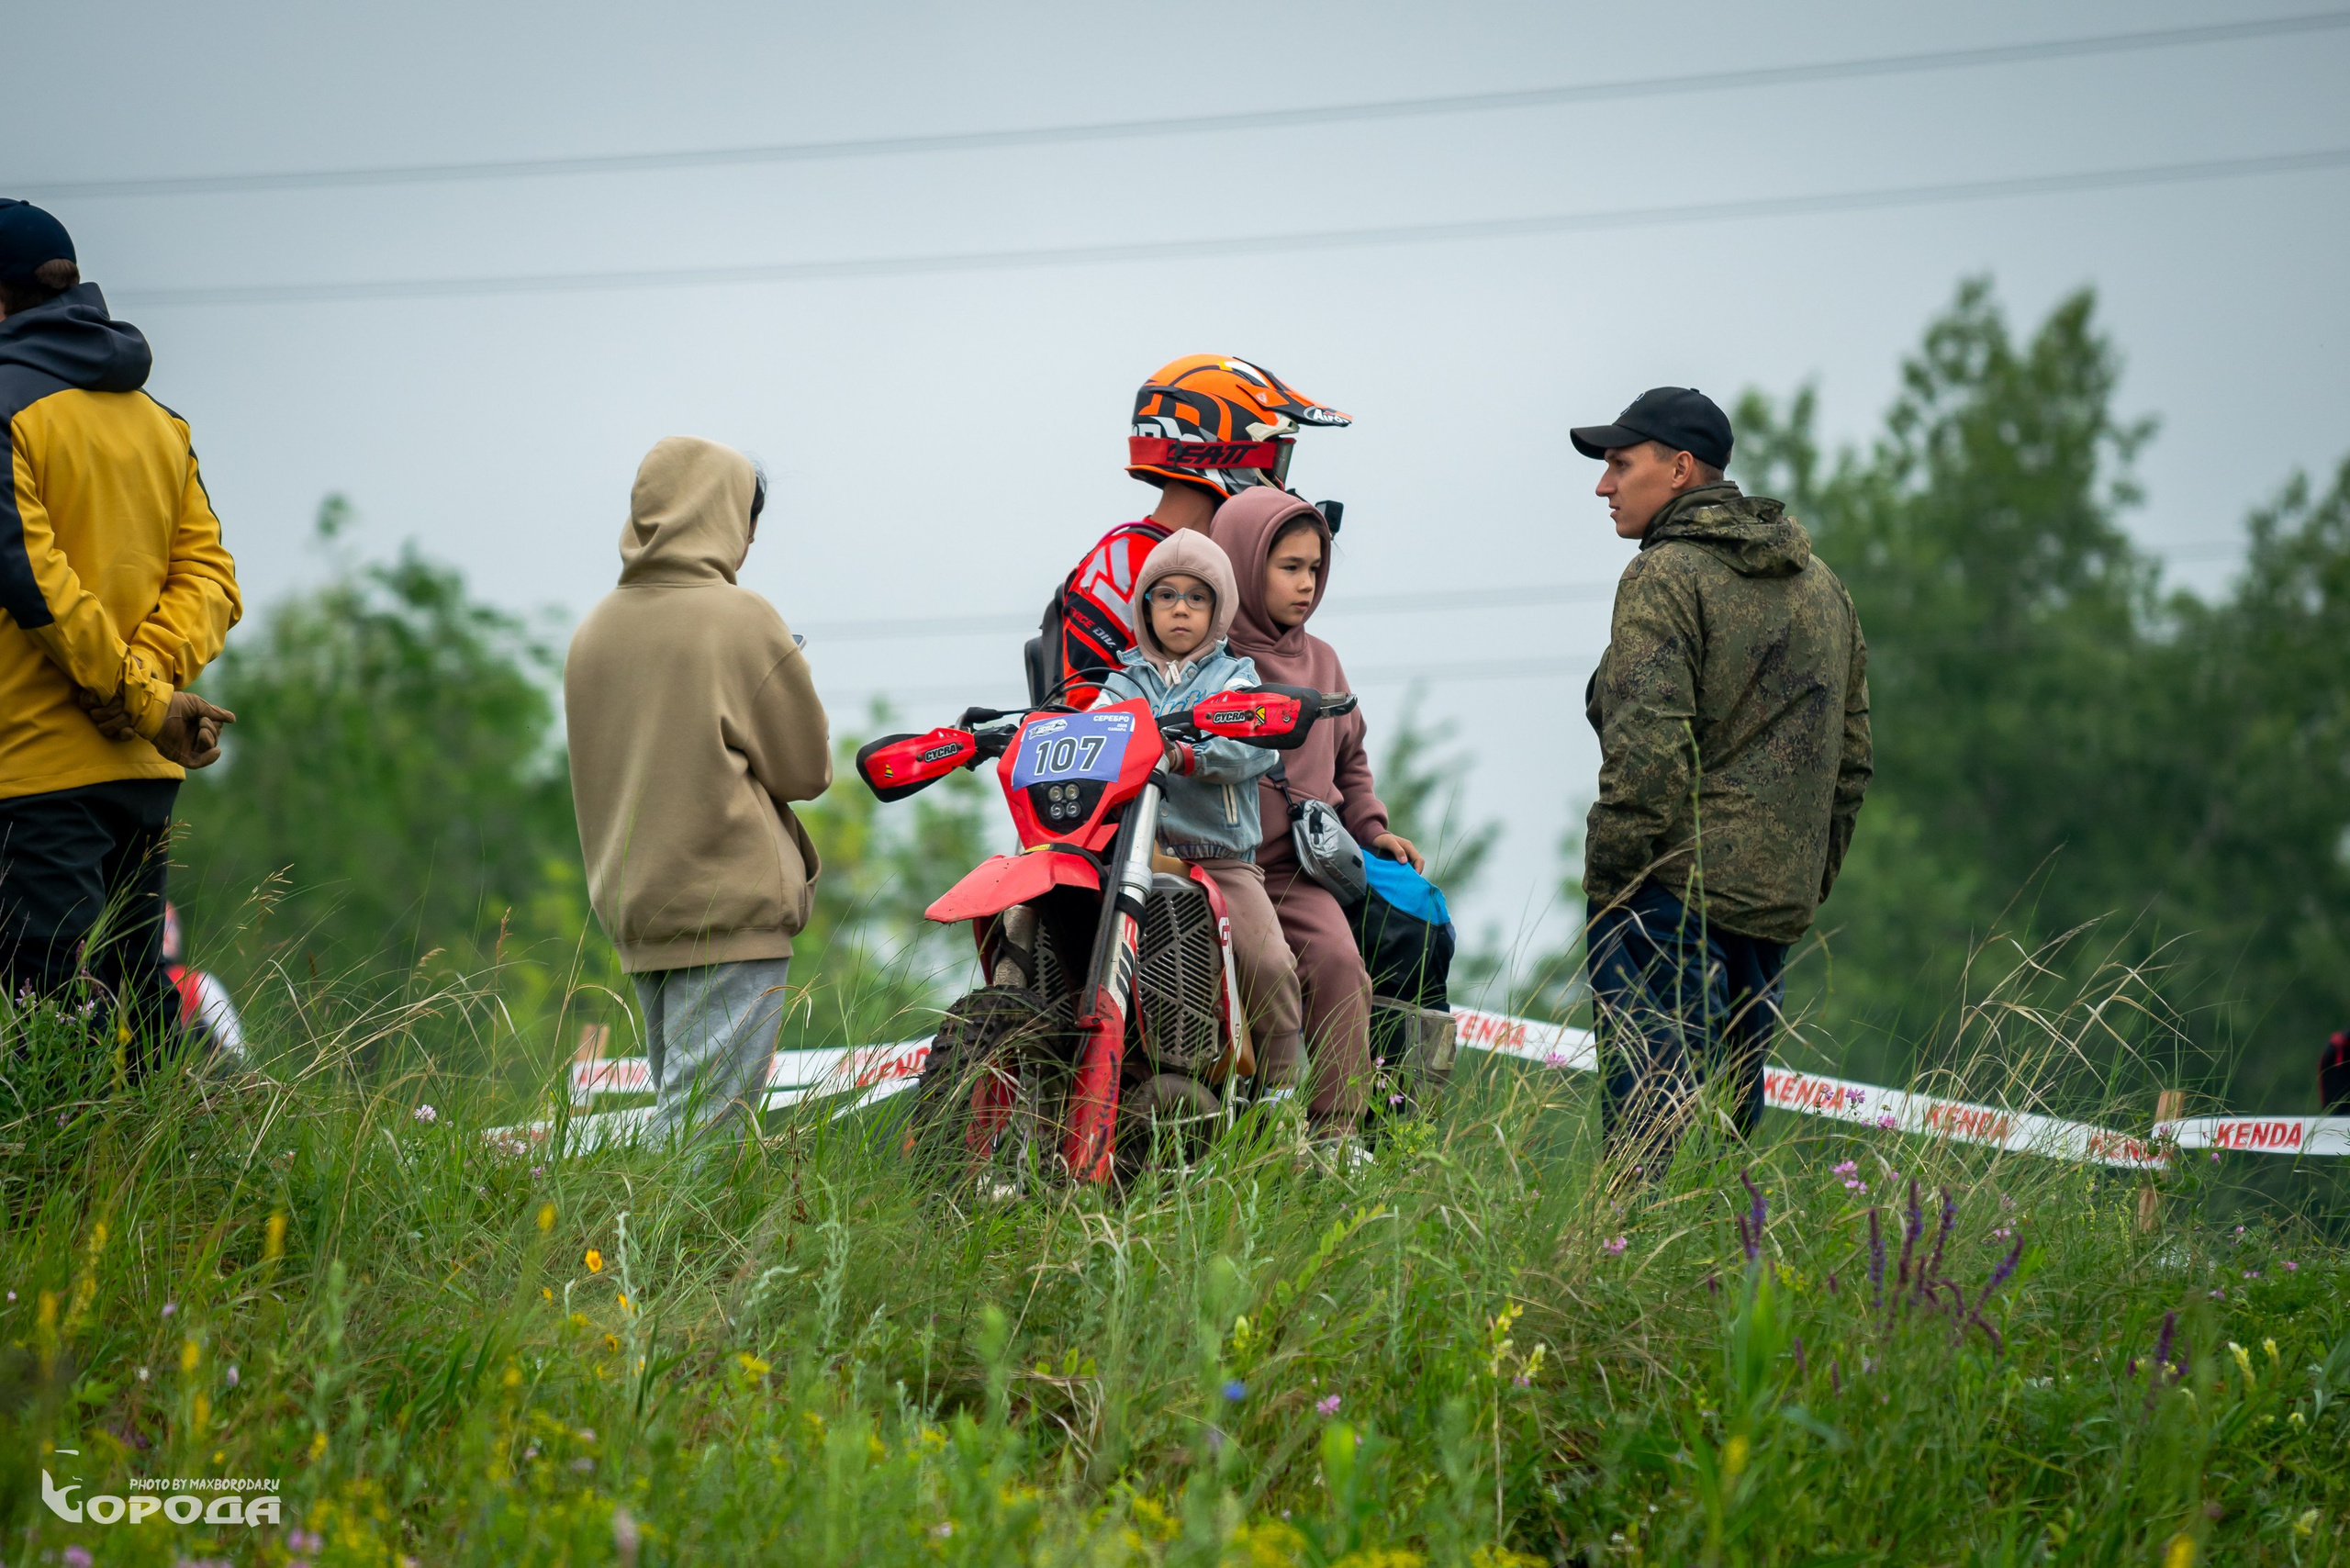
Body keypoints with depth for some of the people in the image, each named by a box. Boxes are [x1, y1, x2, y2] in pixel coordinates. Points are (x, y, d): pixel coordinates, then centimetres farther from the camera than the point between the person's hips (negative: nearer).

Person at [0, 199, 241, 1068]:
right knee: (138, 1008, 12)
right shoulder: (156, 419, 16)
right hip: (145, 769, 7)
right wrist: (146, 677, -6)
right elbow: (209, 572, 8)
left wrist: (143, 698, -14)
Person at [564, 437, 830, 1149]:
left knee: (680, 1108, 13)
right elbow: (807, 767, -3)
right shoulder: (741, 620, -10)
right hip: (734, 906, -7)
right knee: (706, 1124, -10)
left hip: (630, 904, 7)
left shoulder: (594, 630, 10)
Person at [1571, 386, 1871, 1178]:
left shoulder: (1666, 577, -8)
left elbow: (1648, 748, -17)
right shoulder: (1820, 586, 18)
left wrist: (1607, 880, -12)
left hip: (1673, 884, -8)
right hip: (1778, 901, 8)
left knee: (1653, 1117, -11)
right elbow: (1850, 760, 20)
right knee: (1728, 1113, 12)